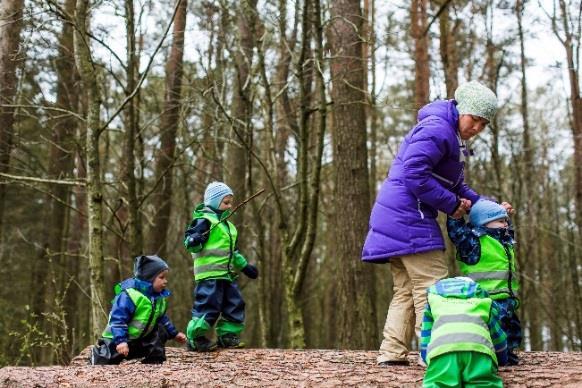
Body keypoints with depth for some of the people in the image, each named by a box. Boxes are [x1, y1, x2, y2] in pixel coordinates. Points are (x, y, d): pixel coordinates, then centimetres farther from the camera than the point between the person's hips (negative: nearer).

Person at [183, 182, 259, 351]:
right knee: (208, 306, -10)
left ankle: (227, 336, 21)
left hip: (227, 274, 9)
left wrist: (245, 266, 33)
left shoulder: (228, 225, 22)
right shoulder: (204, 220, -7)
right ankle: (195, 339, 1)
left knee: (235, 305, 10)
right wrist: (194, 241, -37)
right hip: (210, 274, -9)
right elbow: (189, 242, -16)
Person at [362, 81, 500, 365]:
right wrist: (451, 204, -15)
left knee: (407, 290, 11)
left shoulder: (453, 138, 21)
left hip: (397, 222, 11)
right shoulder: (437, 130, -12)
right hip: (409, 219, -11)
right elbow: (413, 174, -22)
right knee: (431, 285, -9)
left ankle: (392, 353, 12)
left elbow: (456, 187, 23)